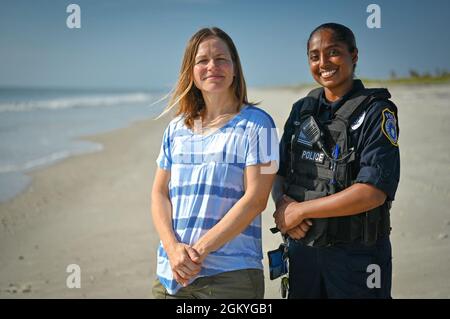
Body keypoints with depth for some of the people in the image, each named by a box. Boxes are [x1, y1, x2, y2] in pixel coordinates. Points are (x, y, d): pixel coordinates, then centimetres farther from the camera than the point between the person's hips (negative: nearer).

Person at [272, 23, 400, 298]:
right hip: (302, 247, 5)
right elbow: (279, 174, 10)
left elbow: (373, 192, -19)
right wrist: (282, 202, -12)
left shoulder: (376, 111, -9)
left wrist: (300, 210, -16)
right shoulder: (302, 110, 7)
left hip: (357, 255, -4)